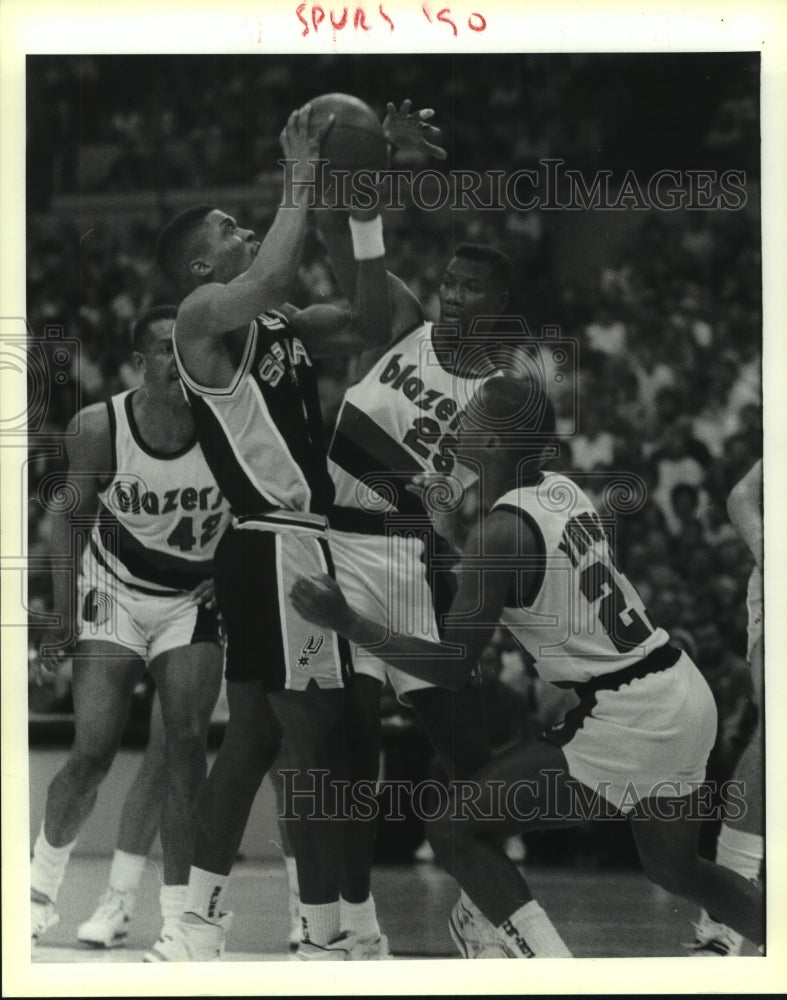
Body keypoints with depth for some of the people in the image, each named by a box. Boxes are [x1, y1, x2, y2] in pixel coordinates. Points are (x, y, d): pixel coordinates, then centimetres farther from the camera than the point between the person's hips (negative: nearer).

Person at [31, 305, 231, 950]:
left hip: (192, 601, 1)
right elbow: (72, 515, -2)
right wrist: (64, 616, -3)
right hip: (114, 597, -1)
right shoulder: (97, 429, -17)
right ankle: (42, 885, 17)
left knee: (187, 743, -14)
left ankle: (178, 912, -7)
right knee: (93, 756, -8)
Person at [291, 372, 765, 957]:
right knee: (675, 868, 29)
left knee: (456, 831, -2)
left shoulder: (499, 532, -17)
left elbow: (455, 669, -17)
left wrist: (348, 624, -17)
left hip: (624, 723, -9)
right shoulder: (562, 488, 7)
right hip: (685, 693, 9)